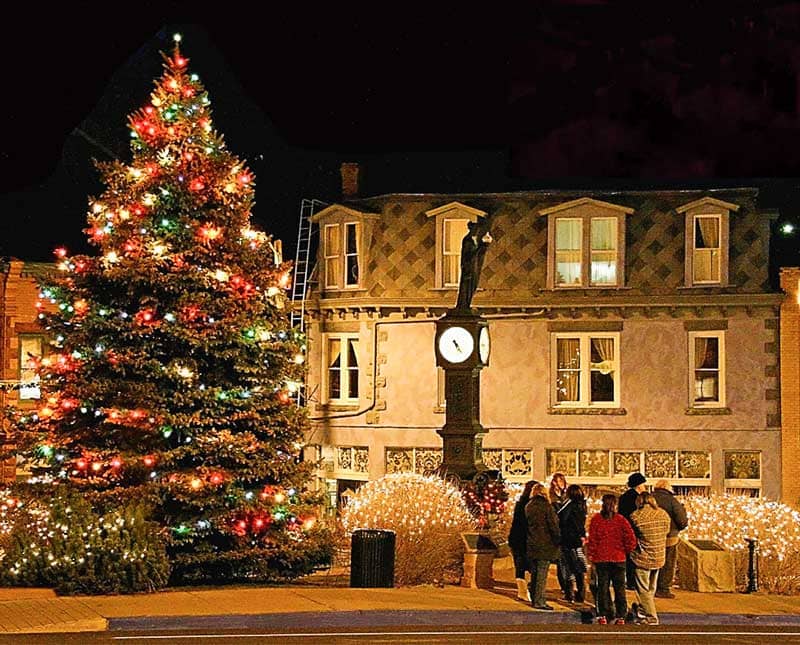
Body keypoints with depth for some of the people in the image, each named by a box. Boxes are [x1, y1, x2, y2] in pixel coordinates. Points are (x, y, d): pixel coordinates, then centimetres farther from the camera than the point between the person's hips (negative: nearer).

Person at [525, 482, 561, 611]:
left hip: (531, 545, 6)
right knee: (542, 574, -4)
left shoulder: (528, 507, 6)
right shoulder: (546, 506, -11)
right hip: (545, 545, -6)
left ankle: (534, 599, 21)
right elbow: (553, 525, -12)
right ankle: (539, 601, -6)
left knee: (534, 573, 15)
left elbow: (526, 524, 12)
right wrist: (558, 539, -3)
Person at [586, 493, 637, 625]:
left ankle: (602, 616, 8)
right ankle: (620, 616, 9)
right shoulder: (621, 520, -5)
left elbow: (592, 539, -5)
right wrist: (627, 551, 7)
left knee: (602, 587, 9)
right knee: (619, 587, 9)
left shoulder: (596, 519, -6)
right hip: (618, 558, 0)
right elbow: (631, 539, -9)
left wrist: (591, 554, 6)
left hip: (601, 558, 0)